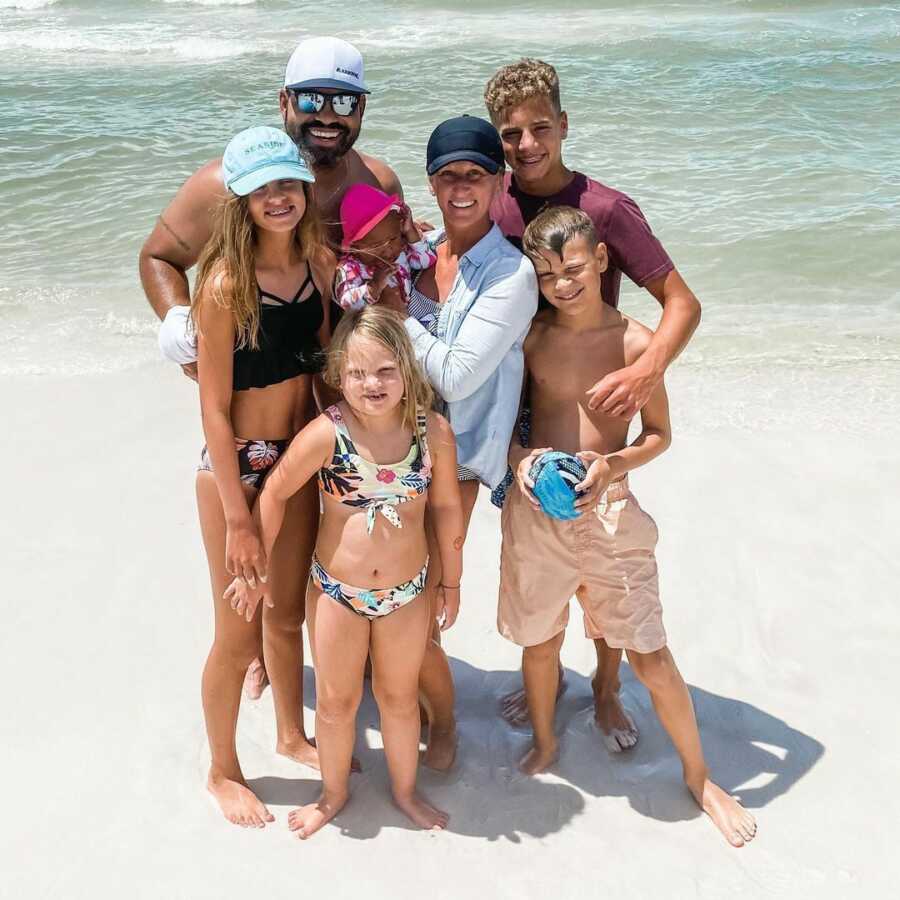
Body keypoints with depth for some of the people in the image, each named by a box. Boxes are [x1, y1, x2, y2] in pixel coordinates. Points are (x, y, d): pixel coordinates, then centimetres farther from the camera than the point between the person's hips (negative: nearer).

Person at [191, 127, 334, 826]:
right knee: (238, 636, 7)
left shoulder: (319, 264, -2)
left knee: (288, 615, 21)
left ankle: (293, 736, 44)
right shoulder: (226, 283, -19)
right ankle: (223, 771, 31)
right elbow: (214, 409, -17)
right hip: (235, 467, -5)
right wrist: (238, 519, -16)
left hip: (299, 459, 5)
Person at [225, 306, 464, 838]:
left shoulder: (433, 431, -16)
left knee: (400, 696, 22)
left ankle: (406, 791, 46)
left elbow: (447, 508, -3)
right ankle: (334, 793, 44)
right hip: (337, 591, -1)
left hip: (408, 591, 1)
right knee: (337, 701, 18)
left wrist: (451, 583, 7)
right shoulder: (326, 434, -22)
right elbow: (275, 494, -9)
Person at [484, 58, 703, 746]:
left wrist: (649, 369, -37)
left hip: (593, 410, -4)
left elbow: (683, 302, -19)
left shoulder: (606, 209, -18)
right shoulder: (489, 203, -4)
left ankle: (607, 689, 30)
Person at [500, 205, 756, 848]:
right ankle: (544, 744, 45)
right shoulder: (528, 337, -1)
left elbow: (660, 434, 2)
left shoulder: (635, 342, -7)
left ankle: (698, 775, 26)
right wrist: (521, 458, -13)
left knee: (650, 658, 3)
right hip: (535, 510, 2)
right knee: (540, 642, 17)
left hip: (608, 509, -2)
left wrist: (612, 464, -16)